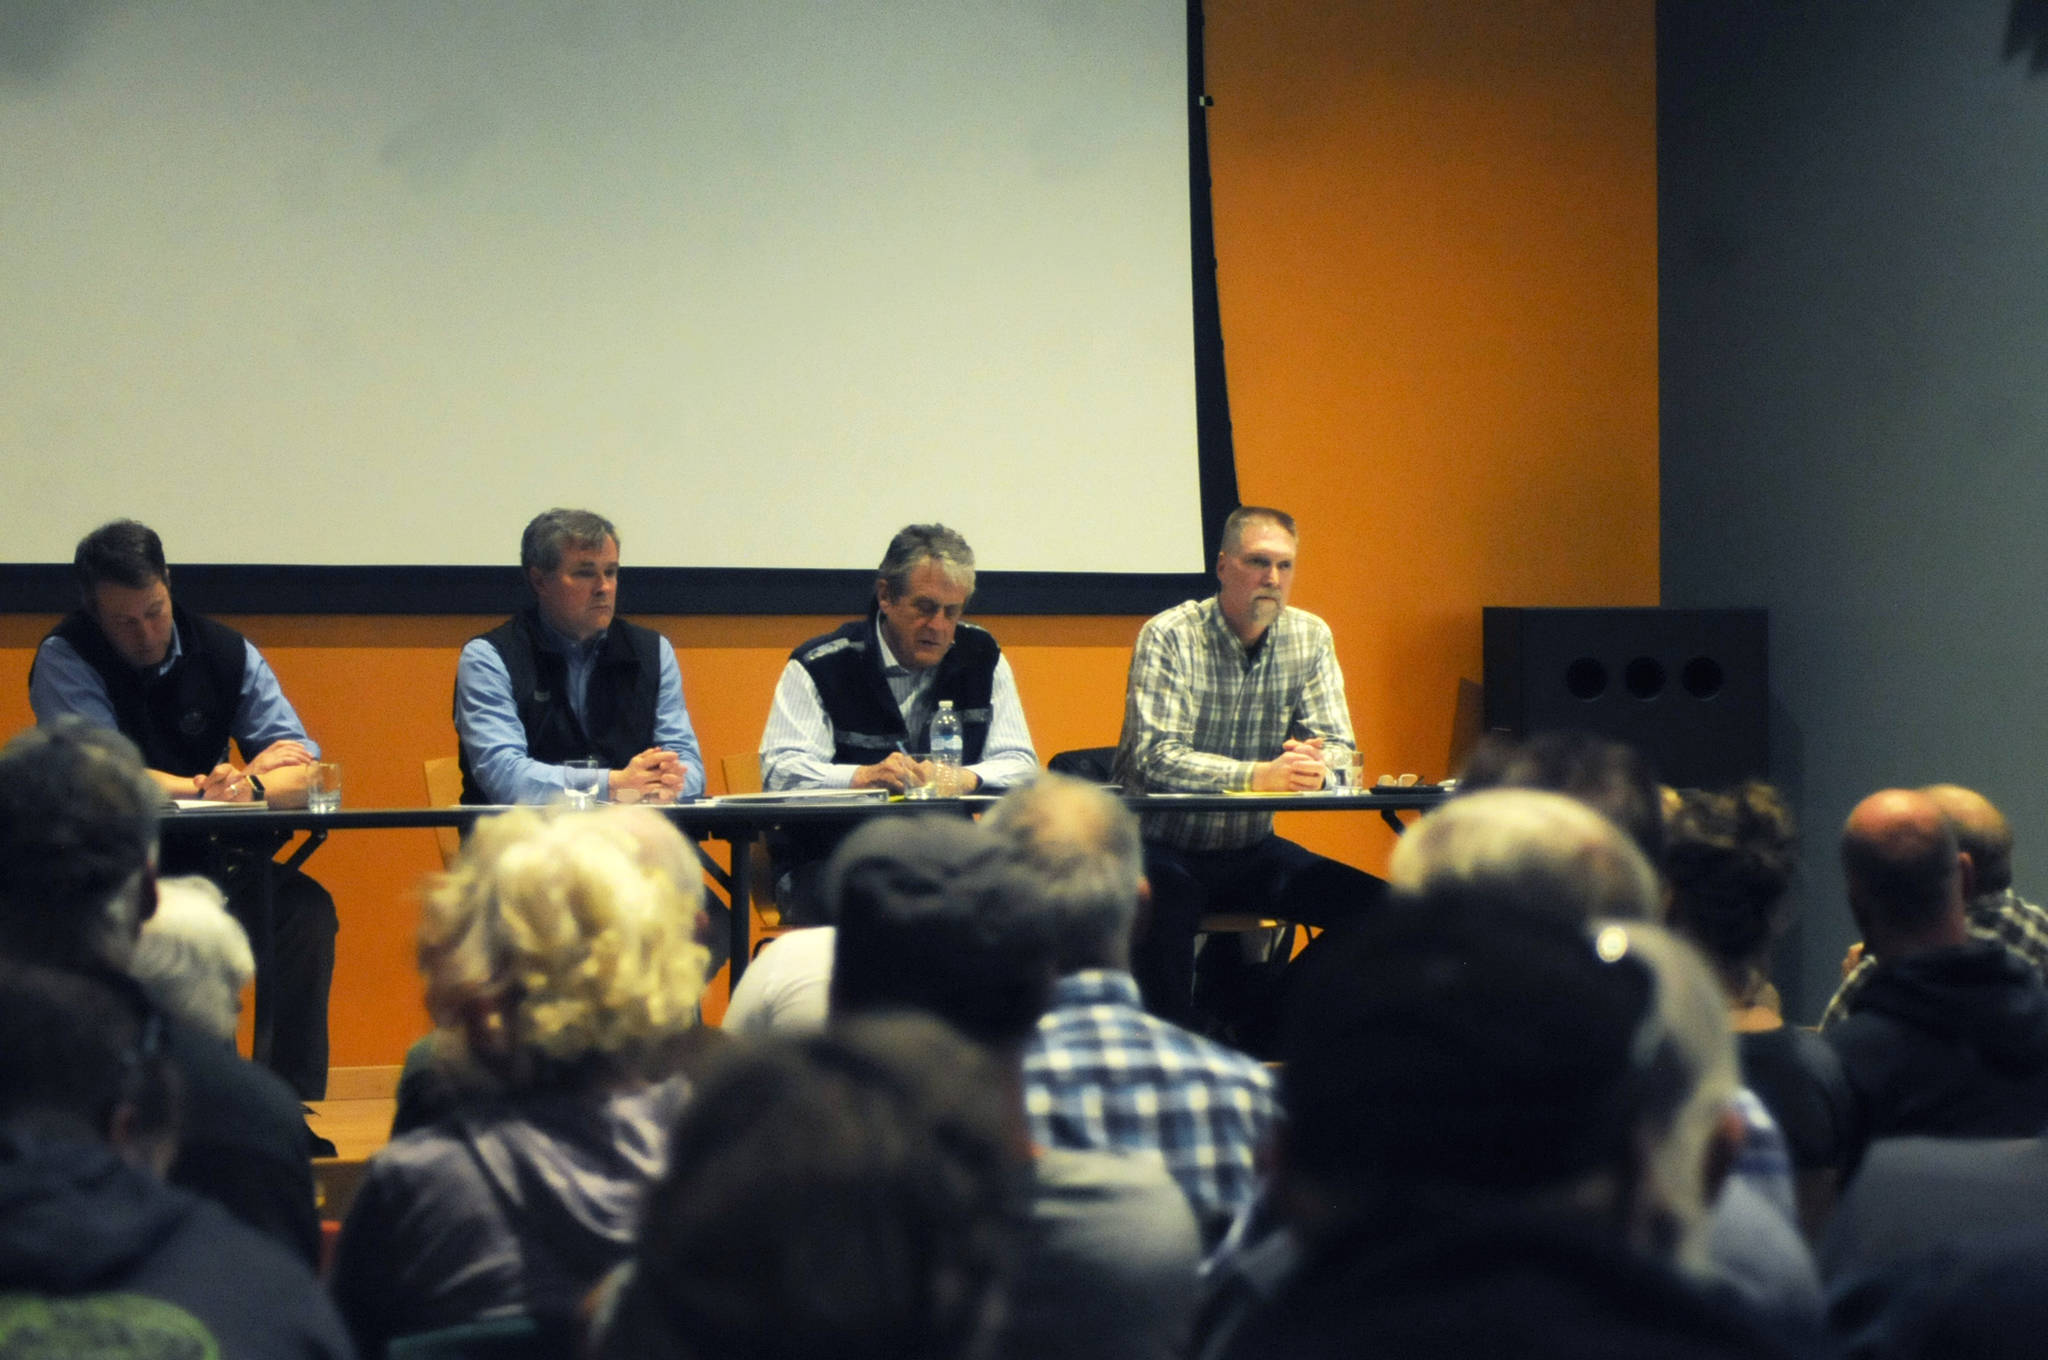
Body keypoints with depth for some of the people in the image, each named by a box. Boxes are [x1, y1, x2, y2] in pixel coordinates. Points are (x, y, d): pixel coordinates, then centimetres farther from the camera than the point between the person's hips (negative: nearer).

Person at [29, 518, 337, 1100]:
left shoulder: (226, 653, 4)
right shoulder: (65, 659, -6)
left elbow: (304, 770, 0)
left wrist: (250, 787, -22)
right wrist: (209, 786, -11)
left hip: (212, 858, 4)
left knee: (306, 910, -24)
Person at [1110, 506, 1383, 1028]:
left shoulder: (1310, 638, 3)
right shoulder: (1169, 637, -13)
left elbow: (1340, 748, 0)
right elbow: (1156, 757, -23)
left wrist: (1313, 765, -27)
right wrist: (1260, 775, -37)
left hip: (1251, 850, 5)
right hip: (1162, 847, -5)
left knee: (1376, 905, -12)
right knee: (1164, 905, -38)